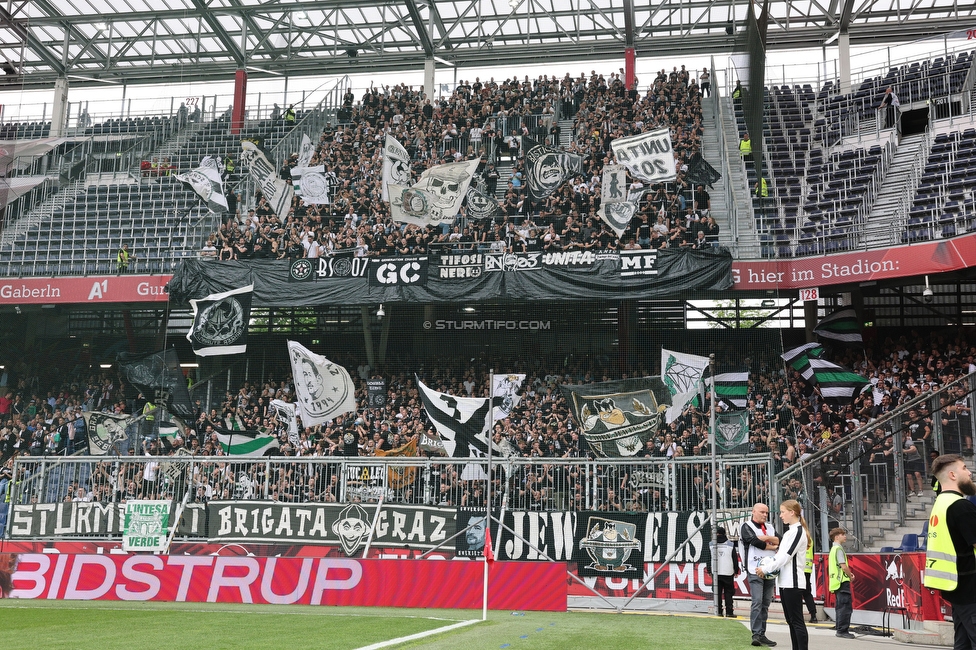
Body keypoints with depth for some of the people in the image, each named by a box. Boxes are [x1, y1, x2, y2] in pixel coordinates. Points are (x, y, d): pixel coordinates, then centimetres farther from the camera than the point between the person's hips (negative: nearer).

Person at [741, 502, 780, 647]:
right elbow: (755, 542, -15)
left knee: (766, 603, 6)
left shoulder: (770, 528, 19)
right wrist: (772, 546, -1)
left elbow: (780, 541, 3)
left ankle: (762, 634, 9)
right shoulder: (747, 527, 1)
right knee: (757, 602, -12)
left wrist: (766, 538, -11)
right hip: (755, 570, -6)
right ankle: (756, 634, -13)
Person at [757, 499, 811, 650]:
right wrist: (766, 567, 5)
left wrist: (766, 570, -9)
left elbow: (786, 556, -17)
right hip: (784, 581, 10)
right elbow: (780, 554, 19)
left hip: (793, 582, -10)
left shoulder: (798, 531, -12)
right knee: (791, 621, 11)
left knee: (797, 621, -8)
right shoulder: (789, 531, 17)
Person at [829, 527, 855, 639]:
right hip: (842, 581, -10)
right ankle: (843, 630, -10)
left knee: (840, 606, 13)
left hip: (836, 582, 10)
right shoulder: (838, 548, -12)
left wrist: (848, 573, 13)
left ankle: (840, 630, 18)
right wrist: (850, 576, -4)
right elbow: (844, 566, -19)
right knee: (846, 606, -9)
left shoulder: (833, 549, 18)